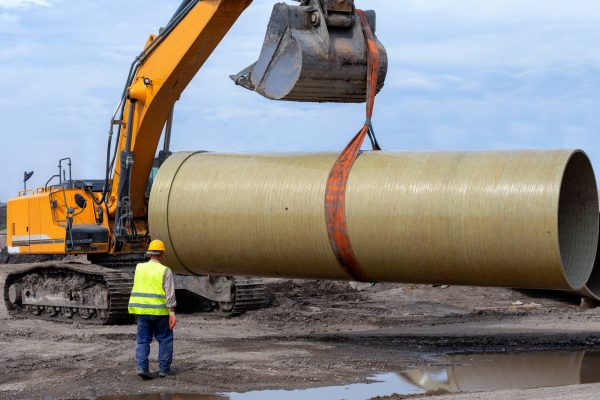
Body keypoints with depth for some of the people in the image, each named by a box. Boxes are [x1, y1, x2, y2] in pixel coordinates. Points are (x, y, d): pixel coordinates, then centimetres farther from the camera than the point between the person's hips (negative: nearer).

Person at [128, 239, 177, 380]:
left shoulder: (139, 268, 5)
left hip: (141, 310, 3)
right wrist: (172, 313, -16)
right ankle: (164, 369, 10)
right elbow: (170, 293, -14)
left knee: (142, 340, 6)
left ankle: (142, 367, -10)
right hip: (159, 311, -3)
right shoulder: (165, 271, -8)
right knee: (165, 339, 12)